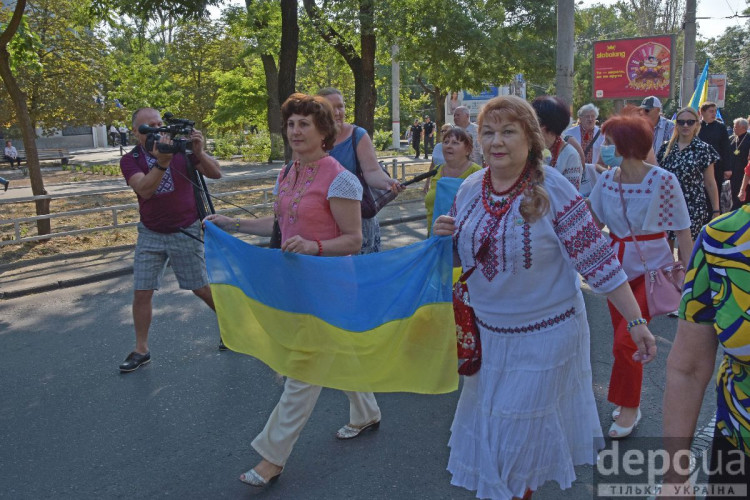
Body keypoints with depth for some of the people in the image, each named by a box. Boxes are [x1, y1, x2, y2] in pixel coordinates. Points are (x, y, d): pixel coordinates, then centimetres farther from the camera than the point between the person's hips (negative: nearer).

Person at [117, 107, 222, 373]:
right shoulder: (130, 160, -6)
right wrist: (161, 162, -40)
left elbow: (215, 174, -13)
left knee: (202, 288, 6)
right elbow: (144, 189, -25)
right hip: (150, 234, 2)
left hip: (186, 232, -2)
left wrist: (199, 152, -30)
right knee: (141, 293, 2)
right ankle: (141, 350, 18)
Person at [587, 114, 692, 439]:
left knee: (625, 340, -10)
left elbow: (683, 231, -10)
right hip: (618, 266, 5)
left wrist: (689, 273, -10)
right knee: (624, 339, 13)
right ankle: (628, 404, 32)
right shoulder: (607, 180, -2)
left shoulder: (663, 180, -15)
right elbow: (593, 222, 10)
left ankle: (629, 407, 13)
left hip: (651, 268, -5)